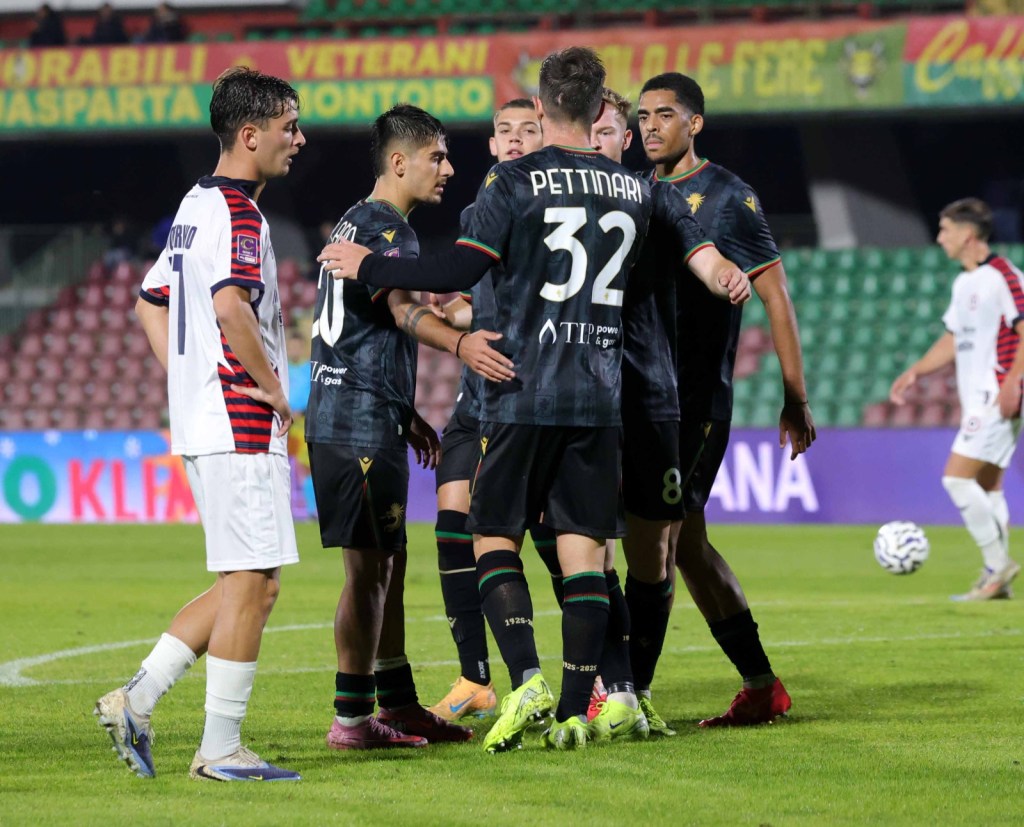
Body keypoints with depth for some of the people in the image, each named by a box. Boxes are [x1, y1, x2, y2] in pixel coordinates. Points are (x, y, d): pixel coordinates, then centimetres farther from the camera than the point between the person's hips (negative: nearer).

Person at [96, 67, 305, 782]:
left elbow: (151, 304, 26)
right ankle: (221, 749, -3)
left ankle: (136, 700, 9)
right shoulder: (237, 213, -13)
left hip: (201, 424, 10)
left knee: (247, 583, 13)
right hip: (242, 427, -10)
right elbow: (230, 304, -28)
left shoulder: (197, 205, 18)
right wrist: (271, 385, -17)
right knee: (252, 582, -5)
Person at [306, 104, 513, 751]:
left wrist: (406, 415, 34)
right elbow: (402, 309, -30)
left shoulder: (356, 224, 21)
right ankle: (352, 717, -5)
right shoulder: (388, 228, -11)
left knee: (388, 564, 15)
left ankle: (399, 705, 22)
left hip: (342, 418, 10)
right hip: (362, 423, -10)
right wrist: (460, 343, -49)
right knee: (369, 568, -7)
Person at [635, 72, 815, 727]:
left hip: (698, 398, -7)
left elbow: (777, 298, -5)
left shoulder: (728, 197, -6)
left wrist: (796, 399, -8)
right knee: (686, 544, 8)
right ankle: (762, 688, 17)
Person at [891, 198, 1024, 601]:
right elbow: (954, 340, 25)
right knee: (987, 487, 8)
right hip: (977, 400, 10)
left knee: (957, 477, -14)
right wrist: (916, 371, 16)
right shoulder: (964, 283, 16)